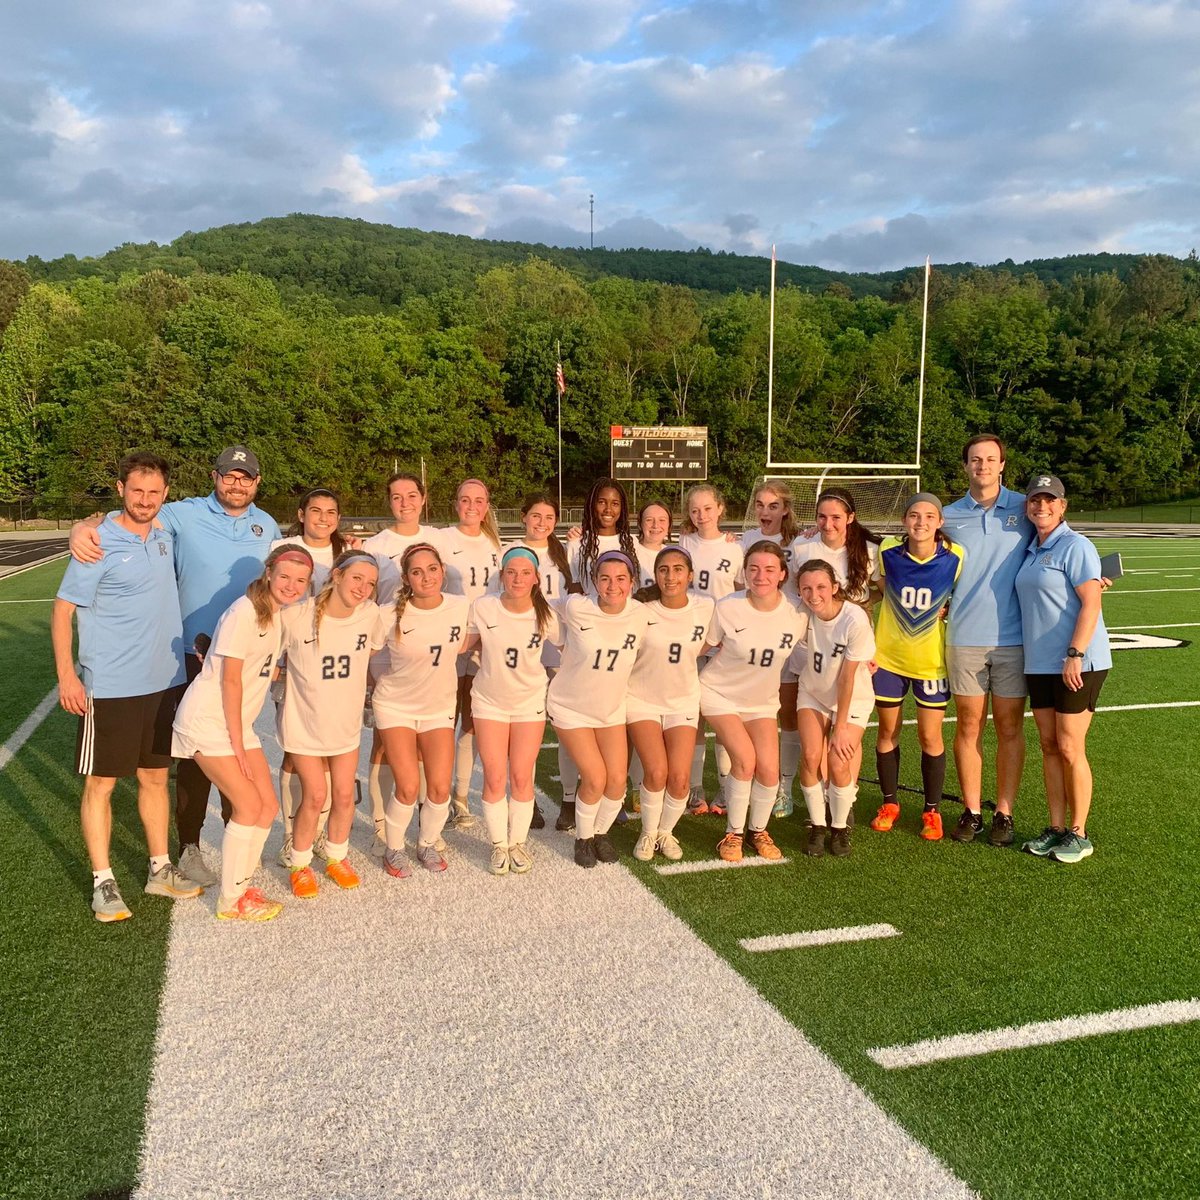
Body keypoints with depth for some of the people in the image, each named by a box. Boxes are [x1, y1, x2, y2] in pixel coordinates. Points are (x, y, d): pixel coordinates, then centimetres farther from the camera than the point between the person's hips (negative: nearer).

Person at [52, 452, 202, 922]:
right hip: (109, 688, -5)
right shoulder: (99, 545, -13)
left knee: (155, 778, 15)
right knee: (101, 783, 5)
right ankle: (103, 881, 16)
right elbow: (63, 610, -10)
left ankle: (160, 869, 27)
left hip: (165, 682, 6)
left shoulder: (166, 536, 4)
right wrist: (66, 675, -17)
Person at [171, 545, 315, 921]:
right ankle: (230, 902, 6)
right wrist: (237, 744, -15)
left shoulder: (277, 614, 7)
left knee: (268, 806, 6)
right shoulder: (245, 612, -19)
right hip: (208, 720, -8)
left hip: (239, 722, 8)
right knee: (249, 806, -8)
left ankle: (240, 886, 21)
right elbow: (229, 680, -18)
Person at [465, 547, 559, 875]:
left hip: (530, 702, 0)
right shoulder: (482, 607, -15)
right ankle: (499, 846, 19)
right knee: (495, 779, 0)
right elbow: (462, 644, 0)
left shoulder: (545, 615, -14)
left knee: (521, 778, 2)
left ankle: (518, 843, 22)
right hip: (489, 702, 0)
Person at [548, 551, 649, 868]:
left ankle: (601, 833, 27)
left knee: (617, 780, -2)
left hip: (612, 709, 3)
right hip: (570, 708, -3)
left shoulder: (639, 614, -14)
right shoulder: (576, 609, -24)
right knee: (595, 779, -9)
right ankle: (583, 838, 19)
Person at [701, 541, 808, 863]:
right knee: (745, 760, -19)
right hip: (720, 693, -3)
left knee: (769, 769, -10)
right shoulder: (727, 608, -21)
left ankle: (758, 831, 19)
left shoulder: (797, 613, -15)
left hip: (762, 700, 3)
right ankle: (733, 833, 4)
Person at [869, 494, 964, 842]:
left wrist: (947, 609, -12)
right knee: (887, 731, 11)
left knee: (930, 736, 3)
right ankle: (889, 803, 29)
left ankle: (932, 810, 21)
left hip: (931, 660, -1)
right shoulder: (887, 553, -11)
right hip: (888, 656, 1)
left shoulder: (955, 557, -13)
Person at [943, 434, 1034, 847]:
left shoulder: (1024, 509, 3)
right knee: (968, 726, 6)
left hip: (1013, 638, -1)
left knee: (1010, 728, 5)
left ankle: (1004, 813, 15)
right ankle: (971, 811, 16)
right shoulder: (949, 516, 6)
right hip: (964, 638, 1)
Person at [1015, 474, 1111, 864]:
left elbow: (1090, 603, -16)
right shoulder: (1031, 550, 13)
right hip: (1039, 664, 8)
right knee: (1049, 747, 10)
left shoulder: (1075, 546, -10)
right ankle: (1055, 828, 19)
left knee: (1070, 749, -3)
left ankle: (1078, 834, 10)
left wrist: (1075, 655, -22)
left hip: (1078, 664, -8)